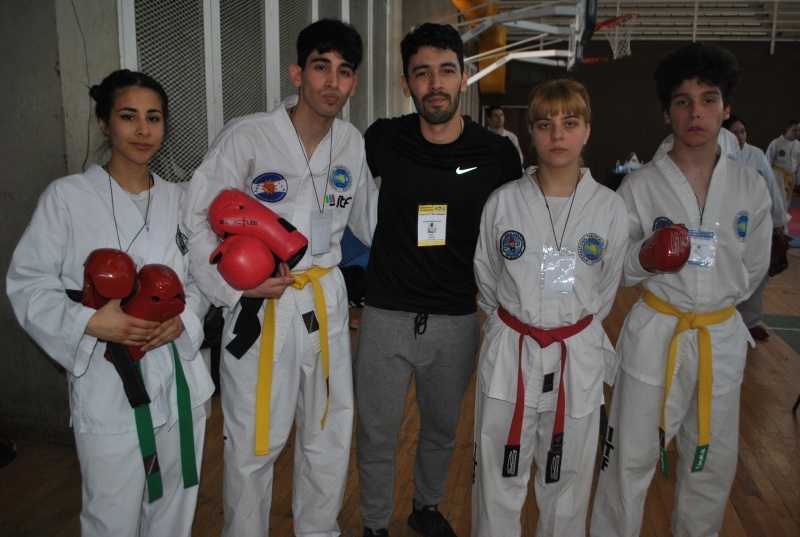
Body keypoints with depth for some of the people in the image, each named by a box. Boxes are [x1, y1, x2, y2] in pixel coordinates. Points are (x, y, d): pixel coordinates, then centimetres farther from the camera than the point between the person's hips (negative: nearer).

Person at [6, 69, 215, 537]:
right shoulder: (67, 196, -6)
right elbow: (27, 283, -5)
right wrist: (88, 322, -20)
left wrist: (183, 318, -9)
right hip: (107, 388, -4)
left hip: (179, 380, 4)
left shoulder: (177, 199, 8)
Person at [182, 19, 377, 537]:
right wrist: (236, 288, -18)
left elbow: (369, 222, 15)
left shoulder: (353, 143, 4)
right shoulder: (248, 136, -11)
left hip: (328, 300, 5)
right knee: (254, 442, 6)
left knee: (332, 434, 17)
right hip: (262, 305, -4)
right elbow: (197, 218, -9)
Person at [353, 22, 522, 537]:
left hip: (457, 320, 1)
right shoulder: (382, 140, -8)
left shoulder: (499, 154, -8)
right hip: (387, 315, 0)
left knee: (442, 428, 21)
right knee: (377, 435, 11)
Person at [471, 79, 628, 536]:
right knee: (499, 479, 12)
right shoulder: (504, 202, -7)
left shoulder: (610, 208, -6)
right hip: (509, 355, 0)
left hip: (578, 357, 1)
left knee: (567, 480, 17)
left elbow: (605, 290, 7)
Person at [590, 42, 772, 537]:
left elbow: (754, 269, 12)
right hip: (655, 335, -3)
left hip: (722, 337, 3)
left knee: (713, 461, 17)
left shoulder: (751, 188, 1)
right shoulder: (639, 186, -7)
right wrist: (644, 258, -20)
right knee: (631, 459, 3)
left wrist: (716, 301, 7)